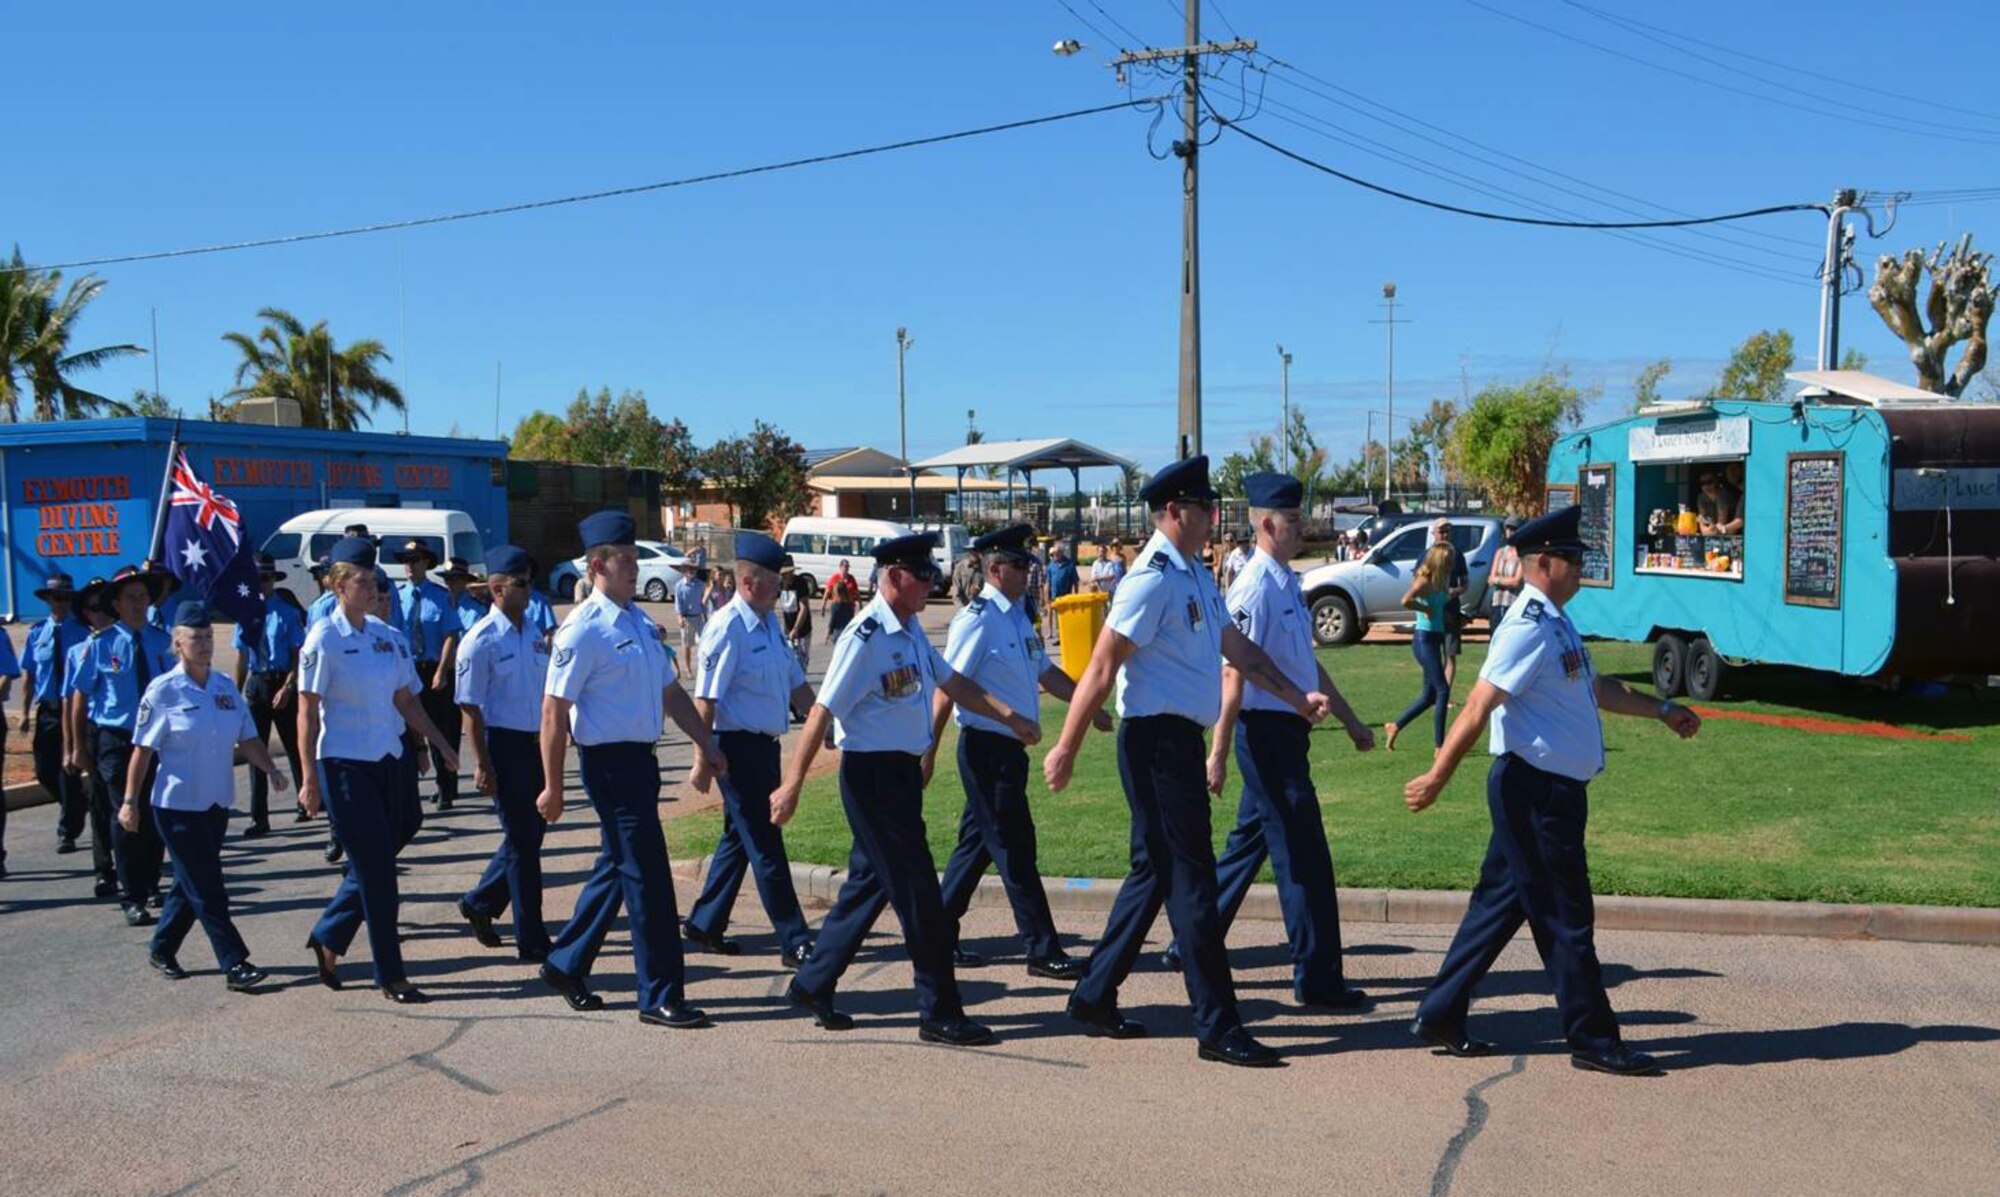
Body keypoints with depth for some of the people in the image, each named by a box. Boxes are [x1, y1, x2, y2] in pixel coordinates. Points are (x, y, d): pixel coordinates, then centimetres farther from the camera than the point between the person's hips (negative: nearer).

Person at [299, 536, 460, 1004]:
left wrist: (440, 742, 6)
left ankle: (326, 939, 32)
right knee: (375, 867, -3)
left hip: (387, 761, 6)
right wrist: (310, 780, -10)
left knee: (377, 863, 10)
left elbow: (405, 700, 14)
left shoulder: (389, 636, 7)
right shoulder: (324, 639, -9)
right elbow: (307, 712, -8)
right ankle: (391, 977, 5)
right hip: (343, 765, -6)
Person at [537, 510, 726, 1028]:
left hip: (641, 759, 9)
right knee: (648, 876, -5)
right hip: (609, 762, -9)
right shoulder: (583, 629, -14)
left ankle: (565, 964, 34)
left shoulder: (642, 622, 12)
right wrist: (553, 787, -14)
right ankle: (661, 996, 4)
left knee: (617, 868, 18)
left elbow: (671, 691, 20)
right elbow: (555, 711, -14)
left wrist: (706, 745, 16)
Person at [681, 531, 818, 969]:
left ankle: (704, 924, 30)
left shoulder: (771, 624, 11)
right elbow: (705, 699, -18)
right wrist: (703, 761, -19)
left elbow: (796, 683, 19)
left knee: (740, 838, 17)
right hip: (738, 747, -9)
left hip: (765, 746, 9)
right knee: (765, 846, -3)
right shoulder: (727, 628, -16)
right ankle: (795, 942, 2)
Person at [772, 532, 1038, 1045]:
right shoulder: (866, 636, -18)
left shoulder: (911, 632, 10)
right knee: (917, 891, -4)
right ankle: (940, 1013, 5)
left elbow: (953, 683, 19)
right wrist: (791, 786, -17)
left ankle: (812, 985, 29)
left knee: (869, 883, 16)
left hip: (902, 771, 9)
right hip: (873, 774, -9)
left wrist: (1010, 717, 11)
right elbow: (823, 711, -17)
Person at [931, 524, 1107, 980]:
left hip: (1010, 748, 9)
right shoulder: (978, 618, -14)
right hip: (986, 748, -9)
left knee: (977, 845, 15)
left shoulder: (1019, 617, 13)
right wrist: (928, 751, -17)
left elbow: (1047, 674, 23)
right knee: (1015, 848, -3)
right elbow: (948, 687, -16)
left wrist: (1094, 708, 22)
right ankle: (1043, 951, 3)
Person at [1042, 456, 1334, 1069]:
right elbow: (1101, 668, -18)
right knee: (1190, 878, -5)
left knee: (1156, 872, 15)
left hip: (1181, 739, 10)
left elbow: (1237, 647, 21)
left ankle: (1094, 997, 25)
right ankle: (1217, 1028, 3)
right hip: (1157, 738, -10)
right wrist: (1066, 749, -18)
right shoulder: (1154, 580, -16)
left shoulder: (1196, 577, 14)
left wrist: (1298, 697, 15)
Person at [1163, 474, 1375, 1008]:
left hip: (1286, 730, 10)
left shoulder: (1287, 583, 13)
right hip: (1267, 730, -10)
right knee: (1302, 853, -3)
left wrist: (1350, 721, 23)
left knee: (1249, 843, 17)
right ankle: (1317, 978, 6)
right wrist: (1219, 753, -19)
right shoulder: (1255, 587, -17)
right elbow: (1233, 673, -19)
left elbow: (1308, 664, 21)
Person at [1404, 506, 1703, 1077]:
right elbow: (1480, 705, -22)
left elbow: (1595, 687, 29)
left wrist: (1662, 710, 34)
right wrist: (1438, 777, -24)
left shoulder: (1556, 624, 15)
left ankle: (1440, 1016, 19)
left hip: (1551, 790, 10)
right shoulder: (1530, 626, -17)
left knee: (1501, 902, 13)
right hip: (1535, 789, -10)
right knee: (1564, 918, 0)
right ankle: (1594, 1040, 11)